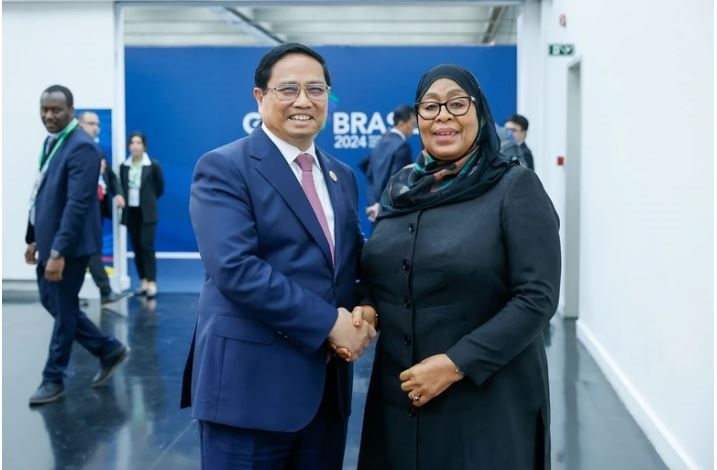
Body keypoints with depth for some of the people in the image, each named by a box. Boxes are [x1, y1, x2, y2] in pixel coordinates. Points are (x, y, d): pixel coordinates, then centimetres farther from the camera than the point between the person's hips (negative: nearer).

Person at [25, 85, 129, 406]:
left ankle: (53, 379, 19)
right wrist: (35, 238, 16)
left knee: (63, 309, 4)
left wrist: (59, 251, -27)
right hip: (49, 240, 9)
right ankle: (108, 350, 28)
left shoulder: (81, 147, -18)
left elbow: (77, 203, -24)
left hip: (69, 244, -9)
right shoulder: (50, 142, 11)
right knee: (51, 302, 16)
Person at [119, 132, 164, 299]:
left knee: (147, 246, -11)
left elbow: (160, 188, 3)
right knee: (136, 247, 6)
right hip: (130, 212, 4)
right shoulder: (124, 166, 5)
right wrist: (124, 200, 1)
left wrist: (148, 200, 8)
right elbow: (122, 188, 13)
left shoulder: (153, 165, -5)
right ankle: (143, 282, 14)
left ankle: (152, 284, -10)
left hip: (147, 212, -4)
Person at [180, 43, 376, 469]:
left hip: (327, 383, 7)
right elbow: (235, 268, -20)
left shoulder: (342, 176, 14)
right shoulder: (224, 168, -8)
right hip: (251, 382, -6)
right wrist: (329, 323, -18)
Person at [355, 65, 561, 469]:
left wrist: (456, 365, -18)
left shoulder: (516, 186, -8)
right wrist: (366, 311, -4)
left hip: (488, 400, -4)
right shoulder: (400, 189, 7)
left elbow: (537, 297, -14)